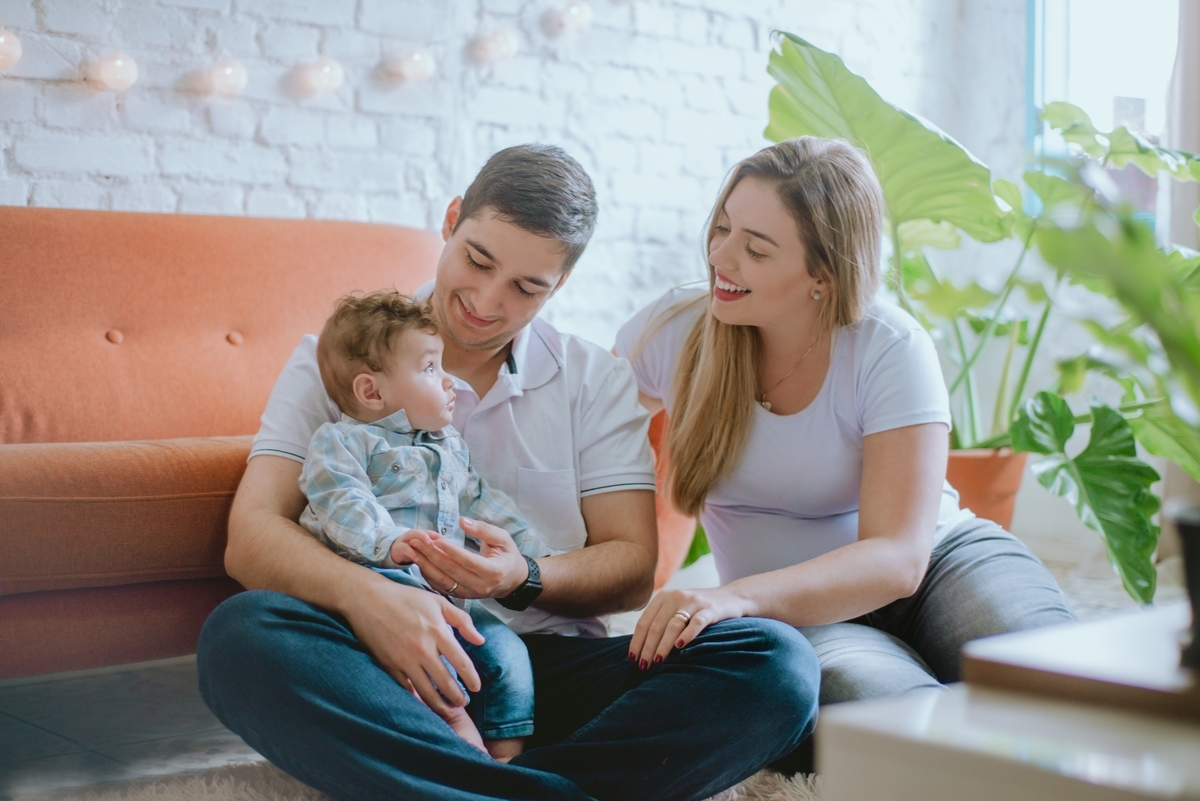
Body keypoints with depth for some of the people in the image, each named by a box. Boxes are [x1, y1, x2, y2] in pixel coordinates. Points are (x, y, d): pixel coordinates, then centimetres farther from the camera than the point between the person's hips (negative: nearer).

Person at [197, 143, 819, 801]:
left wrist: (526, 581, -15)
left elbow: (632, 567, 7)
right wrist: (364, 593, -26)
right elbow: (251, 537, -5)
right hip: (388, 667, -1)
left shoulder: (597, 382, 13)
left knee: (777, 662, -24)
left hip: (551, 662, 2)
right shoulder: (335, 362, 8)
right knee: (241, 633, -34)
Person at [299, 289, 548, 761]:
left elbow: (484, 505, 32)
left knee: (506, 650, -11)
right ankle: (449, 711, -35)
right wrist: (390, 541, -32)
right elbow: (342, 503, -13)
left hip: (449, 591, 7)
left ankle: (505, 753, -9)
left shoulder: (450, 446, 29)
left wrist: (535, 556, 23)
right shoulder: (341, 440, 4)